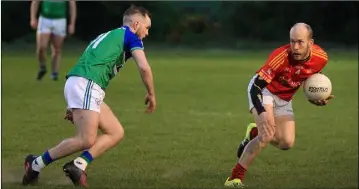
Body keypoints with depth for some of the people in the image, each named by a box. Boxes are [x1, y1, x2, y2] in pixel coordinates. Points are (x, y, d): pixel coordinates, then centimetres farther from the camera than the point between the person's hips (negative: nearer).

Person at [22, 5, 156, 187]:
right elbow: (144, 67, -6)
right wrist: (151, 94, 10)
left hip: (76, 83, 9)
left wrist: (73, 107, 28)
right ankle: (36, 164, -5)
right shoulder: (130, 36, 8)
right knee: (86, 140, -15)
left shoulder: (108, 36, 31)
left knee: (116, 132, 8)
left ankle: (78, 165, -3)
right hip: (86, 85, -9)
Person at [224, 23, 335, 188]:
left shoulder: (321, 58, -18)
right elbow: (256, 87, -33)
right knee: (267, 135, -25)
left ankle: (255, 134, 27)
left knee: (287, 143, -5)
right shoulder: (280, 57, -35)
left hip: (284, 99, 6)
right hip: (263, 91, -6)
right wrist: (262, 114, -47)